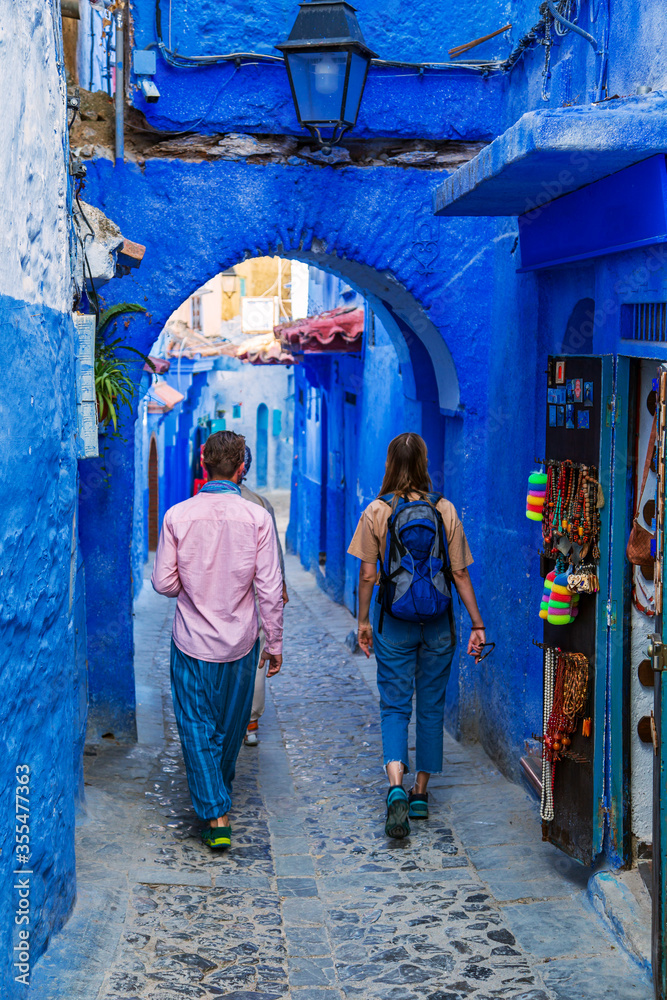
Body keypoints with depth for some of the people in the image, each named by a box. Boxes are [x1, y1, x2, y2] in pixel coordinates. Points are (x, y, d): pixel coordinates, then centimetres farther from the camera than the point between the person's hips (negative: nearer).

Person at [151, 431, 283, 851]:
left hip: (192, 642, -1)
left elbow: (164, 583, -6)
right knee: (231, 725, 21)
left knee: (197, 728, 7)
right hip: (240, 643, 1)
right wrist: (275, 643, 2)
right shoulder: (257, 517, -12)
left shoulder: (178, 516, -11)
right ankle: (221, 790, 42)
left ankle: (215, 814, -1)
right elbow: (270, 589, -9)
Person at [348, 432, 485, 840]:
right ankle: (421, 794, 20)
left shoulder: (377, 511, -6)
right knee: (431, 706, 13)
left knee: (394, 706, 4)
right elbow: (460, 573, -2)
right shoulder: (445, 510, -2)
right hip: (438, 622, 2)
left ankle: (397, 789, -16)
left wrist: (363, 621, 7)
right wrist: (477, 624, 4)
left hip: (394, 622, -1)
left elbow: (368, 573, -5)